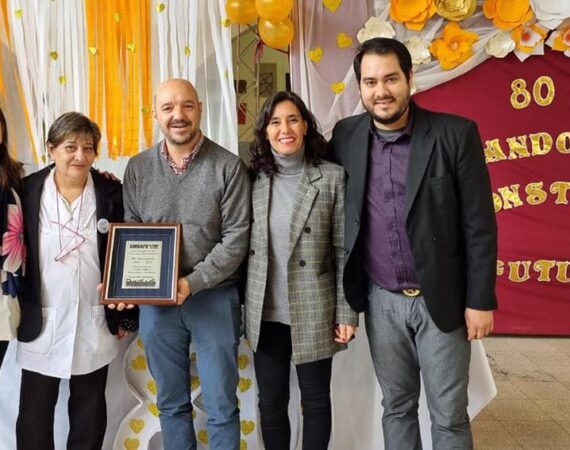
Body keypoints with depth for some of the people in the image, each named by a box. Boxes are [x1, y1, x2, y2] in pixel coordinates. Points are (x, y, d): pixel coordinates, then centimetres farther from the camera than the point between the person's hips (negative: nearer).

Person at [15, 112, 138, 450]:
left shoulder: (112, 193, -3)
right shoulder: (27, 191, -4)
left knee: (90, 409, 15)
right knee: (35, 410, 11)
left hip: (95, 322, 0)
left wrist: (127, 315, 1)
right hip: (41, 322, 0)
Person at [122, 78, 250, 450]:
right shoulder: (138, 168, 3)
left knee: (221, 407, 8)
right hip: (155, 302, 3)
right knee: (171, 403, 17)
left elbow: (236, 239, -11)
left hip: (214, 298, -3)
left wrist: (192, 284, -18)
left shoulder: (228, 167, -8)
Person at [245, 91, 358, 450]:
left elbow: (344, 250, -5)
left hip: (313, 313, -2)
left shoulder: (332, 177, -5)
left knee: (316, 401, 13)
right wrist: (244, 306, 4)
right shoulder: (254, 178, 2)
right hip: (265, 313, 2)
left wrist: (347, 313, -7)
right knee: (270, 403, 14)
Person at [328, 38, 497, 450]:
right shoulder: (345, 137, -1)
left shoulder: (456, 134, -10)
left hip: (441, 299, -2)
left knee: (450, 416, 9)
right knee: (396, 407, 16)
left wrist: (480, 299, -8)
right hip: (381, 301, 3)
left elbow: (479, 224, -7)